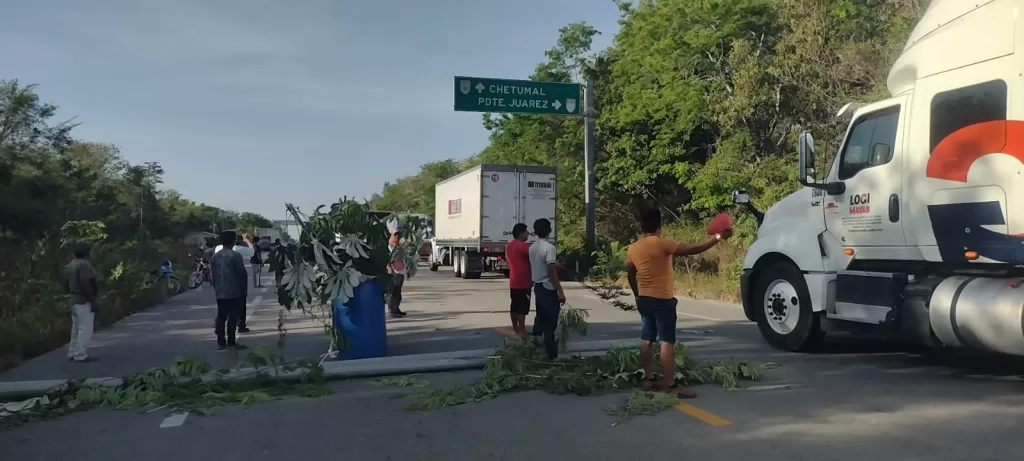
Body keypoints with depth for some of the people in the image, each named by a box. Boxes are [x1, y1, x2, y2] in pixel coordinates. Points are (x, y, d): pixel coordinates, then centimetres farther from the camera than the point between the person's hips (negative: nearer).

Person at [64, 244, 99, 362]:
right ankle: (81, 355, -7)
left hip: (74, 300, 10)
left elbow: (66, 283, 17)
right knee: (85, 329, -7)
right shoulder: (84, 265, -17)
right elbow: (85, 284, -23)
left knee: (76, 328, 14)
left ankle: (73, 353, 17)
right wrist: (93, 301, -21)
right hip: (84, 301, -10)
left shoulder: (71, 265, 14)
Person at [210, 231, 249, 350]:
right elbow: (242, 274, -11)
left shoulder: (215, 256, 8)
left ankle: (221, 342, 12)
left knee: (221, 317, 9)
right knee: (232, 318, -4)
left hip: (220, 292, 6)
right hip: (234, 291, -6)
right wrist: (244, 289, -1)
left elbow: (213, 274, 13)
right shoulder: (235, 255, -11)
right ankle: (231, 343, -3)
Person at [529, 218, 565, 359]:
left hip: (537, 287, 8)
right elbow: (551, 271, -21)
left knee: (540, 319, 20)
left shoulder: (532, 247, 7)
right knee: (550, 323, -2)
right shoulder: (549, 247, -18)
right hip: (548, 289, -8)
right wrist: (560, 292, -18)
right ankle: (551, 354, 2)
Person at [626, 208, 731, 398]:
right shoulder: (661, 244, -16)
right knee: (667, 341, -6)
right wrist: (717, 237, -14)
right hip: (663, 300, -7)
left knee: (647, 340, 11)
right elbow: (692, 249, -19)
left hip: (644, 299, 7)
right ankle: (670, 385, -7)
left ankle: (649, 379, 17)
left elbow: (630, 275, 17)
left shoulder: (633, 249, 5)